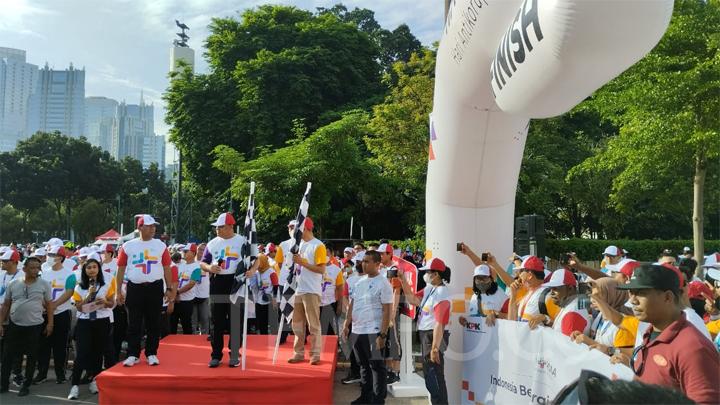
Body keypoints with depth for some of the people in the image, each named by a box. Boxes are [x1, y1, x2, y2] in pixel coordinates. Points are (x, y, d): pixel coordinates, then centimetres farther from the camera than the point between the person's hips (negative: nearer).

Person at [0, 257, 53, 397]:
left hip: (35, 326, -2)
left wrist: (50, 323, -4)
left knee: (31, 357, 6)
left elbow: (49, 305, 1)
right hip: (14, 325, 2)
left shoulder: (44, 284, -2)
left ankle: (26, 385, 18)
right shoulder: (13, 284, 3)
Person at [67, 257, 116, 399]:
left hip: (102, 322, 0)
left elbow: (112, 303, 3)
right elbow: (79, 307, -4)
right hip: (84, 322, 0)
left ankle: (94, 381, 21)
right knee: (81, 353, -7)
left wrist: (105, 301, -18)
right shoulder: (79, 286, 1)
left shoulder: (107, 283, -1)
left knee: (98, 352, 7)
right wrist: (89, 294, -16)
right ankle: (75, 385, -2)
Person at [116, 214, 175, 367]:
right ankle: (133, 355, 13)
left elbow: (166, 268, 7)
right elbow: (121, 269, 6)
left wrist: (169, 289, 4)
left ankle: (152, 354, 16)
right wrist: (118, 291, 2)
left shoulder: (160, 245, 4)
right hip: (135, 288, -1)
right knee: (134, 324, 4)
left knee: (153, 323, 6)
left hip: (155, 288, 1)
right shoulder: (128, 246, 2)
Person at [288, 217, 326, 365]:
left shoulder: (318, 246, -9)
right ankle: (299, 353, 20)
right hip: (298, 290, 8)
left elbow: (321, 270, -15)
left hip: (311, 291, -8)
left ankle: (315, 354, 6)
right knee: (297, 323, 12)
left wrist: (302, 262, -18)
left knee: (313, 324, -2)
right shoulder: (300, 244, 15)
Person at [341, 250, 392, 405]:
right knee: (364, 365, 17)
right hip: (357, 331, 7)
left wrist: (383, 335, -17)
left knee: (377, 367, 3)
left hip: (373, 333, -7)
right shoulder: (360, 282, 11)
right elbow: (352, 304, 15)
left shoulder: (383, 283, -10)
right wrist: (347, 325, 8)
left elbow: (387, 310, -13)